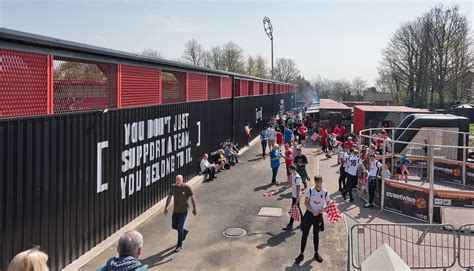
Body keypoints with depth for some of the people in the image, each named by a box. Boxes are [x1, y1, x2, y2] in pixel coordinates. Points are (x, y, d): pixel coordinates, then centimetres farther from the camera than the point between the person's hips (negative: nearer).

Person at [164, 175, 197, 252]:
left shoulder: (187, 187, -13)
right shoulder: (173, 187, -2)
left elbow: (192, 198, -4)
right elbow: (169, 197, 10)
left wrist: (194, 209, -2)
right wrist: (166, 207, 8)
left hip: (183, 211, -5)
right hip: (175, 210, 5)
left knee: (179, 228, -4)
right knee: (174, 226, 13)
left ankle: (179, 245, 13)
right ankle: (185, 231, 43)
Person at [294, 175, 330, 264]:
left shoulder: (325, 192, -6)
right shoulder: (311, 190, -9)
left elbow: (327, 203, 4)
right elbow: (306, 202, -7)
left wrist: (323, 208, -17)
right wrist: (313, 211, -18)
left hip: (318, 215, 1)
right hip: (309, 214, -1)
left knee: (316, 234, 15)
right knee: (305, 234, 1)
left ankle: (316, 253, 31)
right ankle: (302, 254, 9)